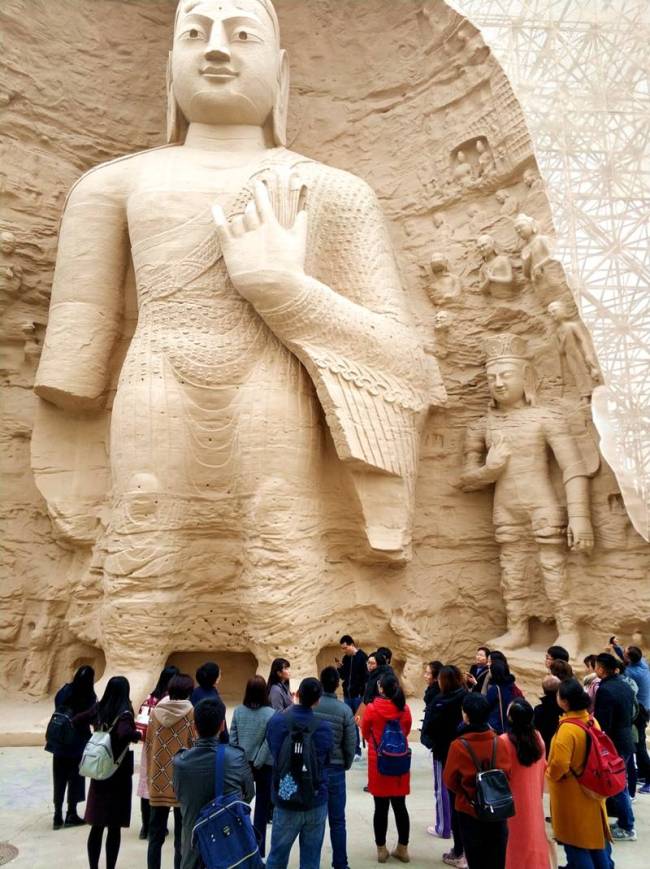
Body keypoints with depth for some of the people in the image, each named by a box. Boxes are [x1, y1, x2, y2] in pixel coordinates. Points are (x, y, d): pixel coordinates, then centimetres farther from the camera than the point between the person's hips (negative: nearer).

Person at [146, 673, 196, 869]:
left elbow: (148, 744, 6)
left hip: (158, 781, 3)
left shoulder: (156, 710, 0)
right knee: (181, 837, 7)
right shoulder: (191, 713, -10)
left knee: (156, 835, 14)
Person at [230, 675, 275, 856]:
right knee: (261, 807, 11)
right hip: (264, 766, -2)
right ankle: (258, 850, 17)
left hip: (242, 764, 3)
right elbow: (268, 743, -17)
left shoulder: (238, 711, -7)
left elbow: (232, 738, -2)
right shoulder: (270, 714, -16)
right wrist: (257, 763, -10)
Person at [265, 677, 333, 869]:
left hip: (285, 800, 0)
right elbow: (326, 760, 0)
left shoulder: (276, 721, -13)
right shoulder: (324, 726, -15)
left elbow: (273, 752, 4)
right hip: (316, 801, 0)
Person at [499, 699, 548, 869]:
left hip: (512, 798, -4)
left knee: (515, 839, 10)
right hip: (533, 796, 4)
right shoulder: (537, 737, -8)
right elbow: (543, 768, 3)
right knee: (534, 833, 19)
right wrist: (539, 790, 16)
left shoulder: (504, 741, -23)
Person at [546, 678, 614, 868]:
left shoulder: (567, 728, -28)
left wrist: (549, 774, -9)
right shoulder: (592, 721, -4)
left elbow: (559, 765, -29)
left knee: (575, 840, 9)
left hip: (572, 793, -7)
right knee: (594, 832, 23)